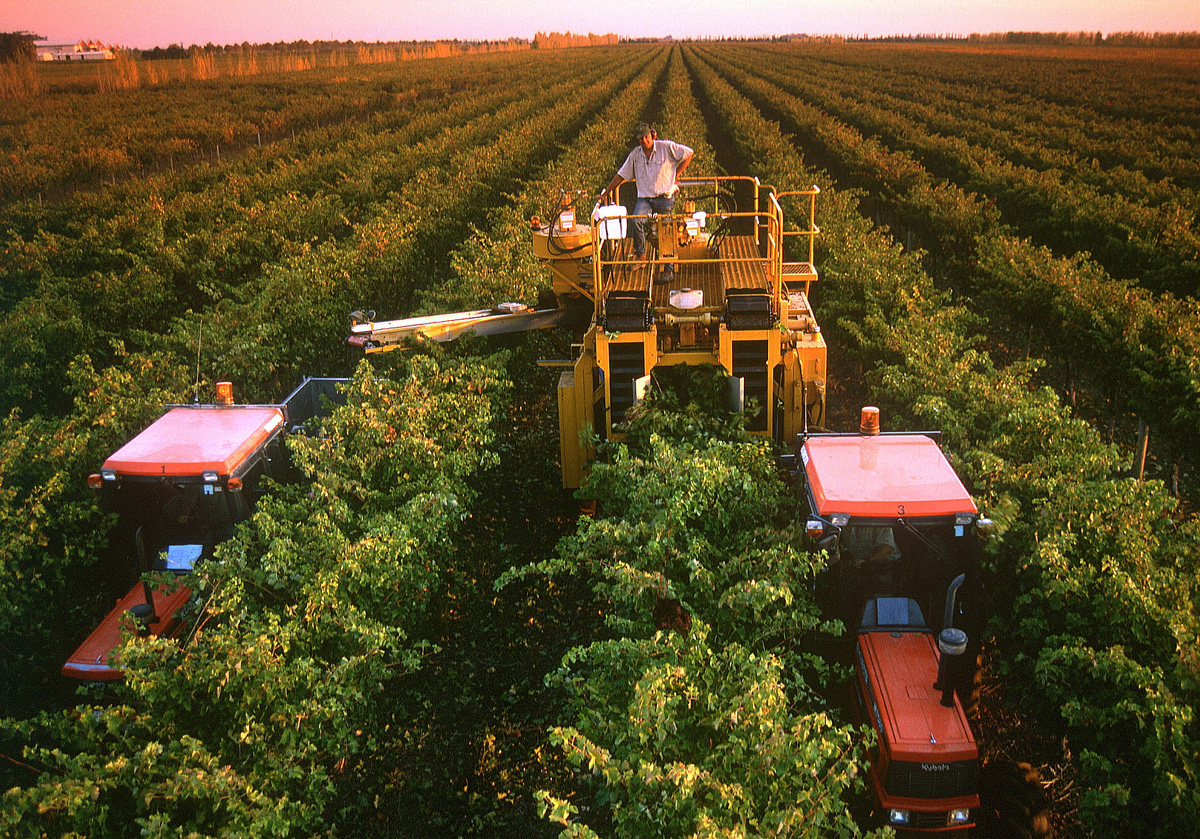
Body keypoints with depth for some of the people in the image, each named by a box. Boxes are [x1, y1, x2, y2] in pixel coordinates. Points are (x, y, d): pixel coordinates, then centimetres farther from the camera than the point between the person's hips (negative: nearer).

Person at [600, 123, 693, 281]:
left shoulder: (666, 147, -3)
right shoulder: (635, 154, 7)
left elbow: (688, 154, 4)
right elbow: (621, 175, 12)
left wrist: (676, 175, 2)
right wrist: (606, 192, 9)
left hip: (664, 197, -2)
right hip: (644, 198, 2)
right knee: (636, 221, -25)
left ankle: (669, 268, 10)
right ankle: (640, 256, -9)